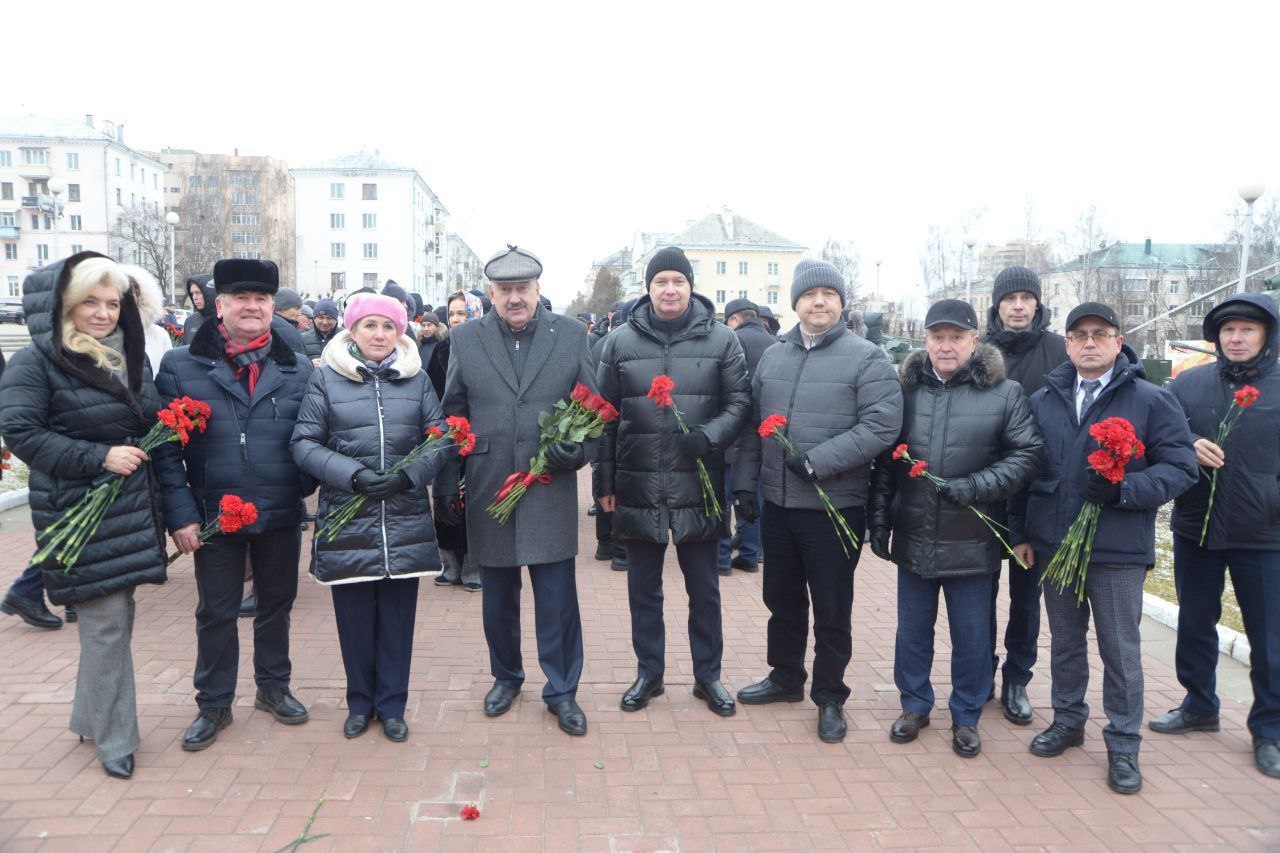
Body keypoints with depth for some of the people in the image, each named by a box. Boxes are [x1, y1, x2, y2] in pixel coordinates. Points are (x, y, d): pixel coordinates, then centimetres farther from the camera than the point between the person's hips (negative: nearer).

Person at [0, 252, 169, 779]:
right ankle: (113, 738, 11)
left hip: (131, 508, 7)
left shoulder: (131, 356, 12)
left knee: (115, 617, 14)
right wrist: (98, 458, -20)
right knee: (106, 622, -3)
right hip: (80, 512, -6)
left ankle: (91, 718, 32)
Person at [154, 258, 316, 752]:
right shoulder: (181, 365, -3)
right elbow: (166, 446, -5)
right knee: (216, 612, 11)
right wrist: (180, 514, -11)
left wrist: (306, 488, -9)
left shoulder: (298, 369, 2)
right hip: (214, 515, -2)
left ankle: (273, 688, 36)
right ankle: (213, 705, 29)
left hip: (281, 513, 2)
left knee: (277, 602, 16)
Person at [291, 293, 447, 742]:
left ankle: (392, 705, 24)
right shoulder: (327, 378, 1)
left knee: (397, 615, 8)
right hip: (347, 518, -1)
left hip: (405, 518, 1)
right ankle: (360, 702, 27)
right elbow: (303, 443, -2)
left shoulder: (416, 378, 7)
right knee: (354, 616, 8)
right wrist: (352, 474, -15)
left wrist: (408, 474, -11)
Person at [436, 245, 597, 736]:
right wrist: (447, 486, 3)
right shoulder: (465, 340, 3)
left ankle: (561, 691, 22)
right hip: (488, 493, 1)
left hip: (551, 493, -1)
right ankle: (506, 677, 37)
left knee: (558, 599, 4)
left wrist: (577, 449, -13)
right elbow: (452, 416, 7)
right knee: (497, 598, 16)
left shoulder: (571, 335, 2)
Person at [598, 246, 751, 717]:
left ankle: (708, 675, 29)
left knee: (704, 587, 12)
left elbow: (740, 403, 2)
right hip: (638, 484, 1)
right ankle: (648, 673, 30)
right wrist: (606, 481, 4)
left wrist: (709, 435, -18)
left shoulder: (721, 339, 1)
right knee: (643, 587, 13)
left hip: (698, 484, -1)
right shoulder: (620, 342, 3)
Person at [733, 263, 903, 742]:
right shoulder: (771, 357, 9)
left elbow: (882, 427, -17)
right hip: (777, 503, 5)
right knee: (781, 599, 19)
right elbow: (752, 426, 13)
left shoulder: (866, 358, -7)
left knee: (832, 610, 7)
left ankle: (830, 697, 26)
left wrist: (817, 461, -21)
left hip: (835, 507, -5)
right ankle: (785, 677, 39)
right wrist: (745, 483, 7)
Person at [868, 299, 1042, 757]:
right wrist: (879, 518, 4)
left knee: (971, 634, 11)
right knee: (912, 628, 15)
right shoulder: (906, 389, 3)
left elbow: (1027, 454, -5)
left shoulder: (1004, 393, -4)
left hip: (971, 541, -2)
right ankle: (915, 705, 34)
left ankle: (966, 716, 30)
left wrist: (977, 486, -18)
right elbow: (885, 461, 7)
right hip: (913, 537, 2)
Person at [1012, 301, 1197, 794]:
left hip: (1119, 550, -3)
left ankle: (1123, 745, 21)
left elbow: (1180, 467, -6)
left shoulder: (1151, 400, -3)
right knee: (1065, 642, 17)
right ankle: (1067, 721, 34)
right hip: (1054, 546, 3)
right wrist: (1020, 531, 9)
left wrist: (1124, 489, -22)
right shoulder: (1043, 401, 7)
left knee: (1121, 651, 6)